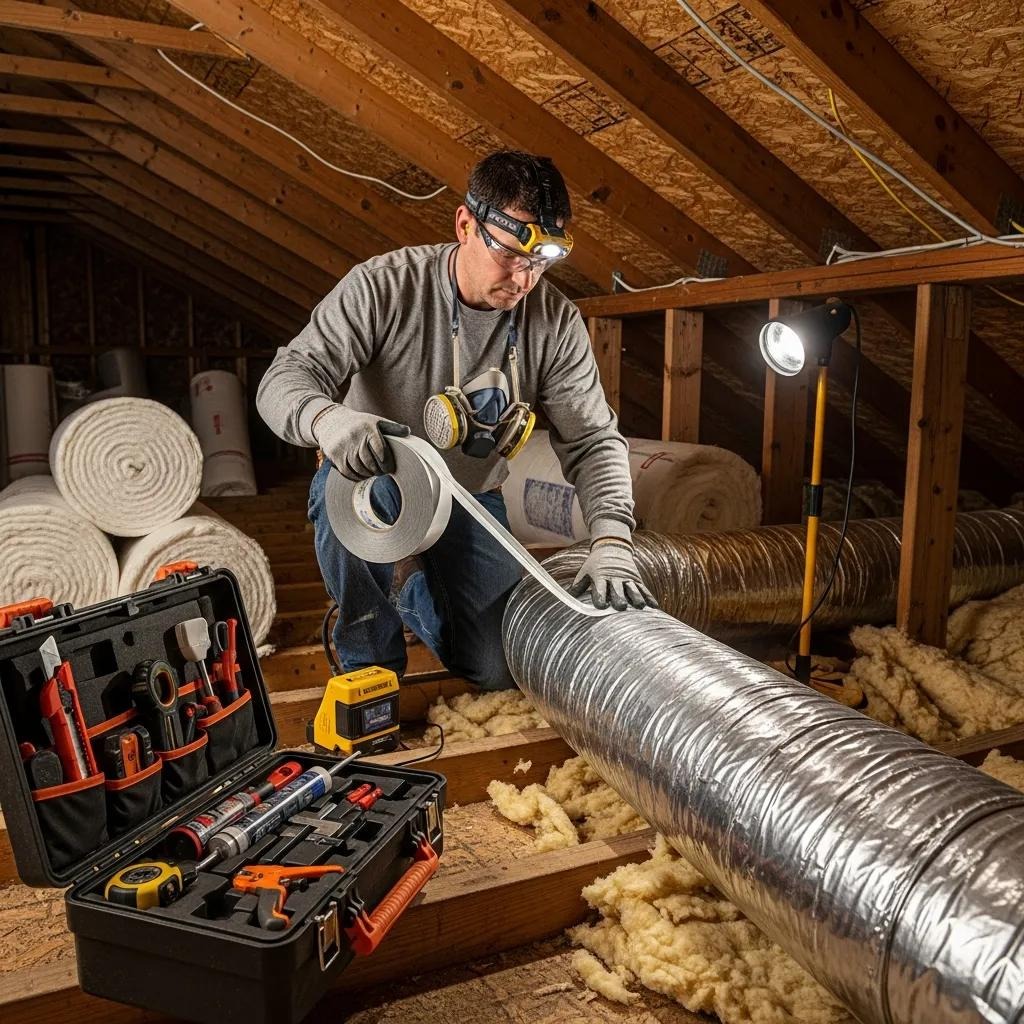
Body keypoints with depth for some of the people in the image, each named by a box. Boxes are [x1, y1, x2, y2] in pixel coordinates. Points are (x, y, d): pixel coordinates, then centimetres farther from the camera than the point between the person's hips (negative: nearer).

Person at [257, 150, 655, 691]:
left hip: (471, 502, 3)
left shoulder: (556, 322, -12)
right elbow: (284, 379, -25)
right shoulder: (383, 286, -21)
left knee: (499, 670, -2)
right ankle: (370, 658, -13)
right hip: (374, 479, -2)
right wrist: (328, 419, -50)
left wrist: (612, 543, -28)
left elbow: (593, 440, -12)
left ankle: (408, 589, 29)